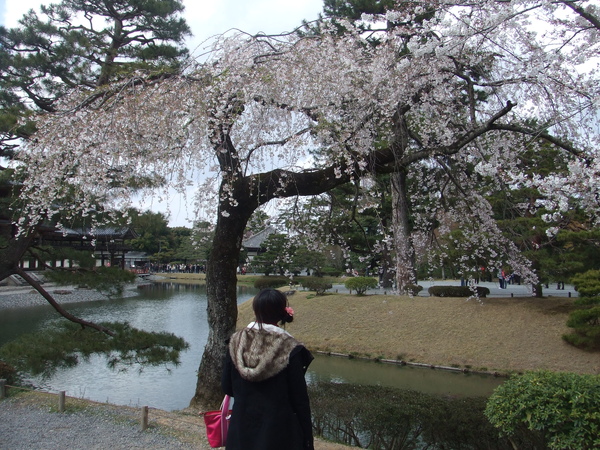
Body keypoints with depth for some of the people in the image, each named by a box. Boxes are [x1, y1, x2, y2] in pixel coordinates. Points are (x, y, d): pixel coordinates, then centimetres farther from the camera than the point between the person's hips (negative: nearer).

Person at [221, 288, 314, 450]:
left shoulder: (236, 341, -7)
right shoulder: (290, 349, -16)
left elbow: (226, 388, 2)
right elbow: (300, 399, -12)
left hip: (242, 430, 3)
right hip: (278, 431, -3)